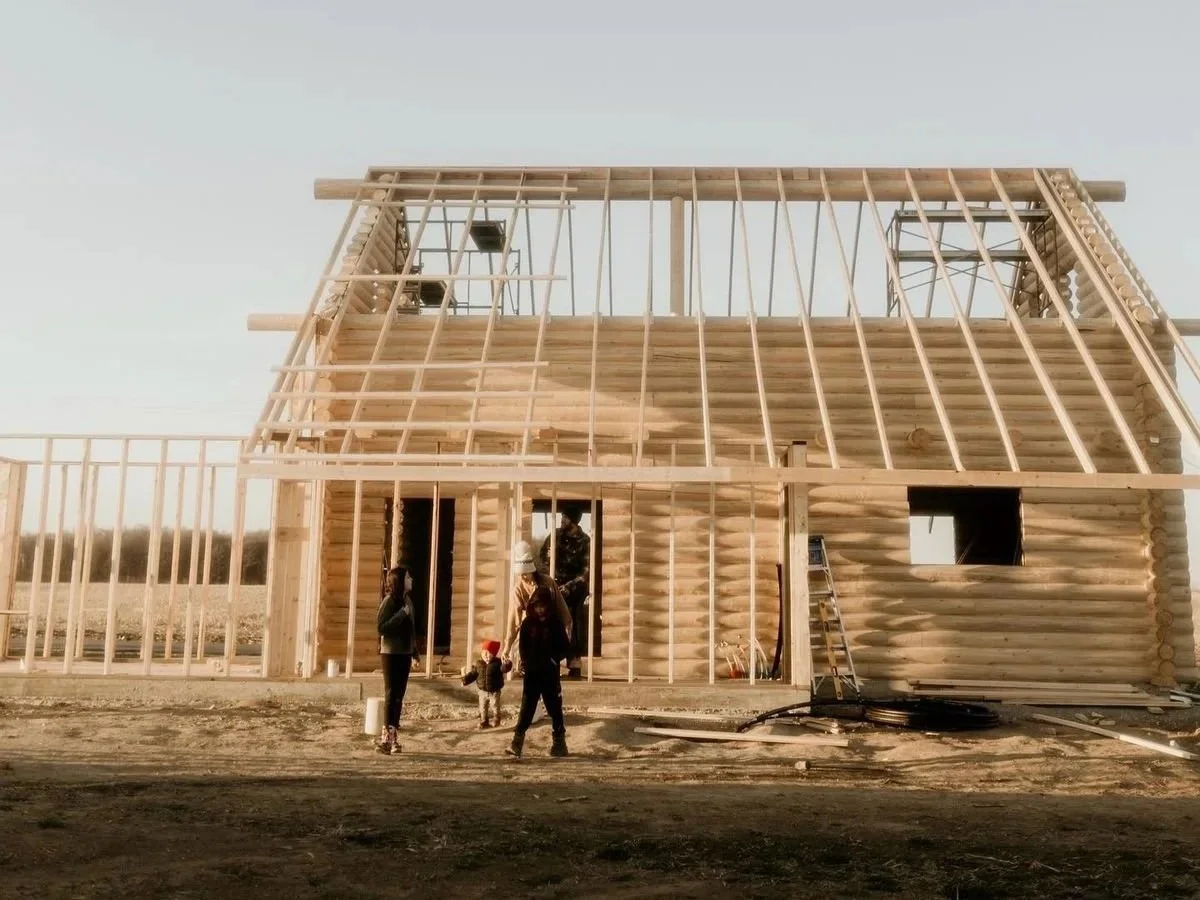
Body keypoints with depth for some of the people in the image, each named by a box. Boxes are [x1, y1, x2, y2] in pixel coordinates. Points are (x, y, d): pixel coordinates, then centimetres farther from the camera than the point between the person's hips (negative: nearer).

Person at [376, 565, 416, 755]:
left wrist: (415, 652, 17)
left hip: (404, 653, 8)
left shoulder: (407, 600, 13)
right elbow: (381, 627, -17)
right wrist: (402, 613, -21)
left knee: (399, 695, 9)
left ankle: (393, 735, 14)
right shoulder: (390, 600, -10)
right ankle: (386, 736, -5)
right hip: (391, 653, -8)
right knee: (391, 693, -7)